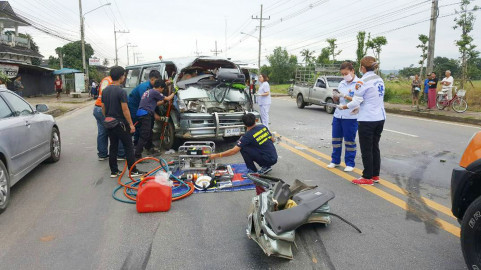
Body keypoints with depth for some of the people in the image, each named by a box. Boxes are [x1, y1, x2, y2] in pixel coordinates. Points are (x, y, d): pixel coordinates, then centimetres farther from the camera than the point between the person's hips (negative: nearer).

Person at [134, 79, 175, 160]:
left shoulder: (148, 91, 24)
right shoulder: (155, 92, -5)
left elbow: (154, 104, 30)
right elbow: (167, 99, 2)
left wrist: (163, 101, 28)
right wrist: (173, 93, 19)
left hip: (141, 113, 10)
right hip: (145, 114, -10)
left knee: (149, 133, 23)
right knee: (144, 136, -11)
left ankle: (150, 148, 40)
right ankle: (137, 155, -13)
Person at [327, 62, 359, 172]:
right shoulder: (342, 83, 12)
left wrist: (345, 96, -21)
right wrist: (335, 96, -4)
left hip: (351, 117, -6)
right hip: (338, 115, 6)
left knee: (349, 141, 3)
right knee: (336, 139, 12)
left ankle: (350, 163, 14)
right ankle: (335, 160, 25)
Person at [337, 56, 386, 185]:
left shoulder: (363, 82, -15)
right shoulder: (380, 80, 10)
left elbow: (355, 102, -15)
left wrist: (343, 106, 2)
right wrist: (359, 108, 21)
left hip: (367, 120, -8)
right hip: (380, 118, 8)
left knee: (366, 149, 3)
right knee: (375, 147, 16)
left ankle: (368, 177, 11)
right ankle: (375, 175, 24)